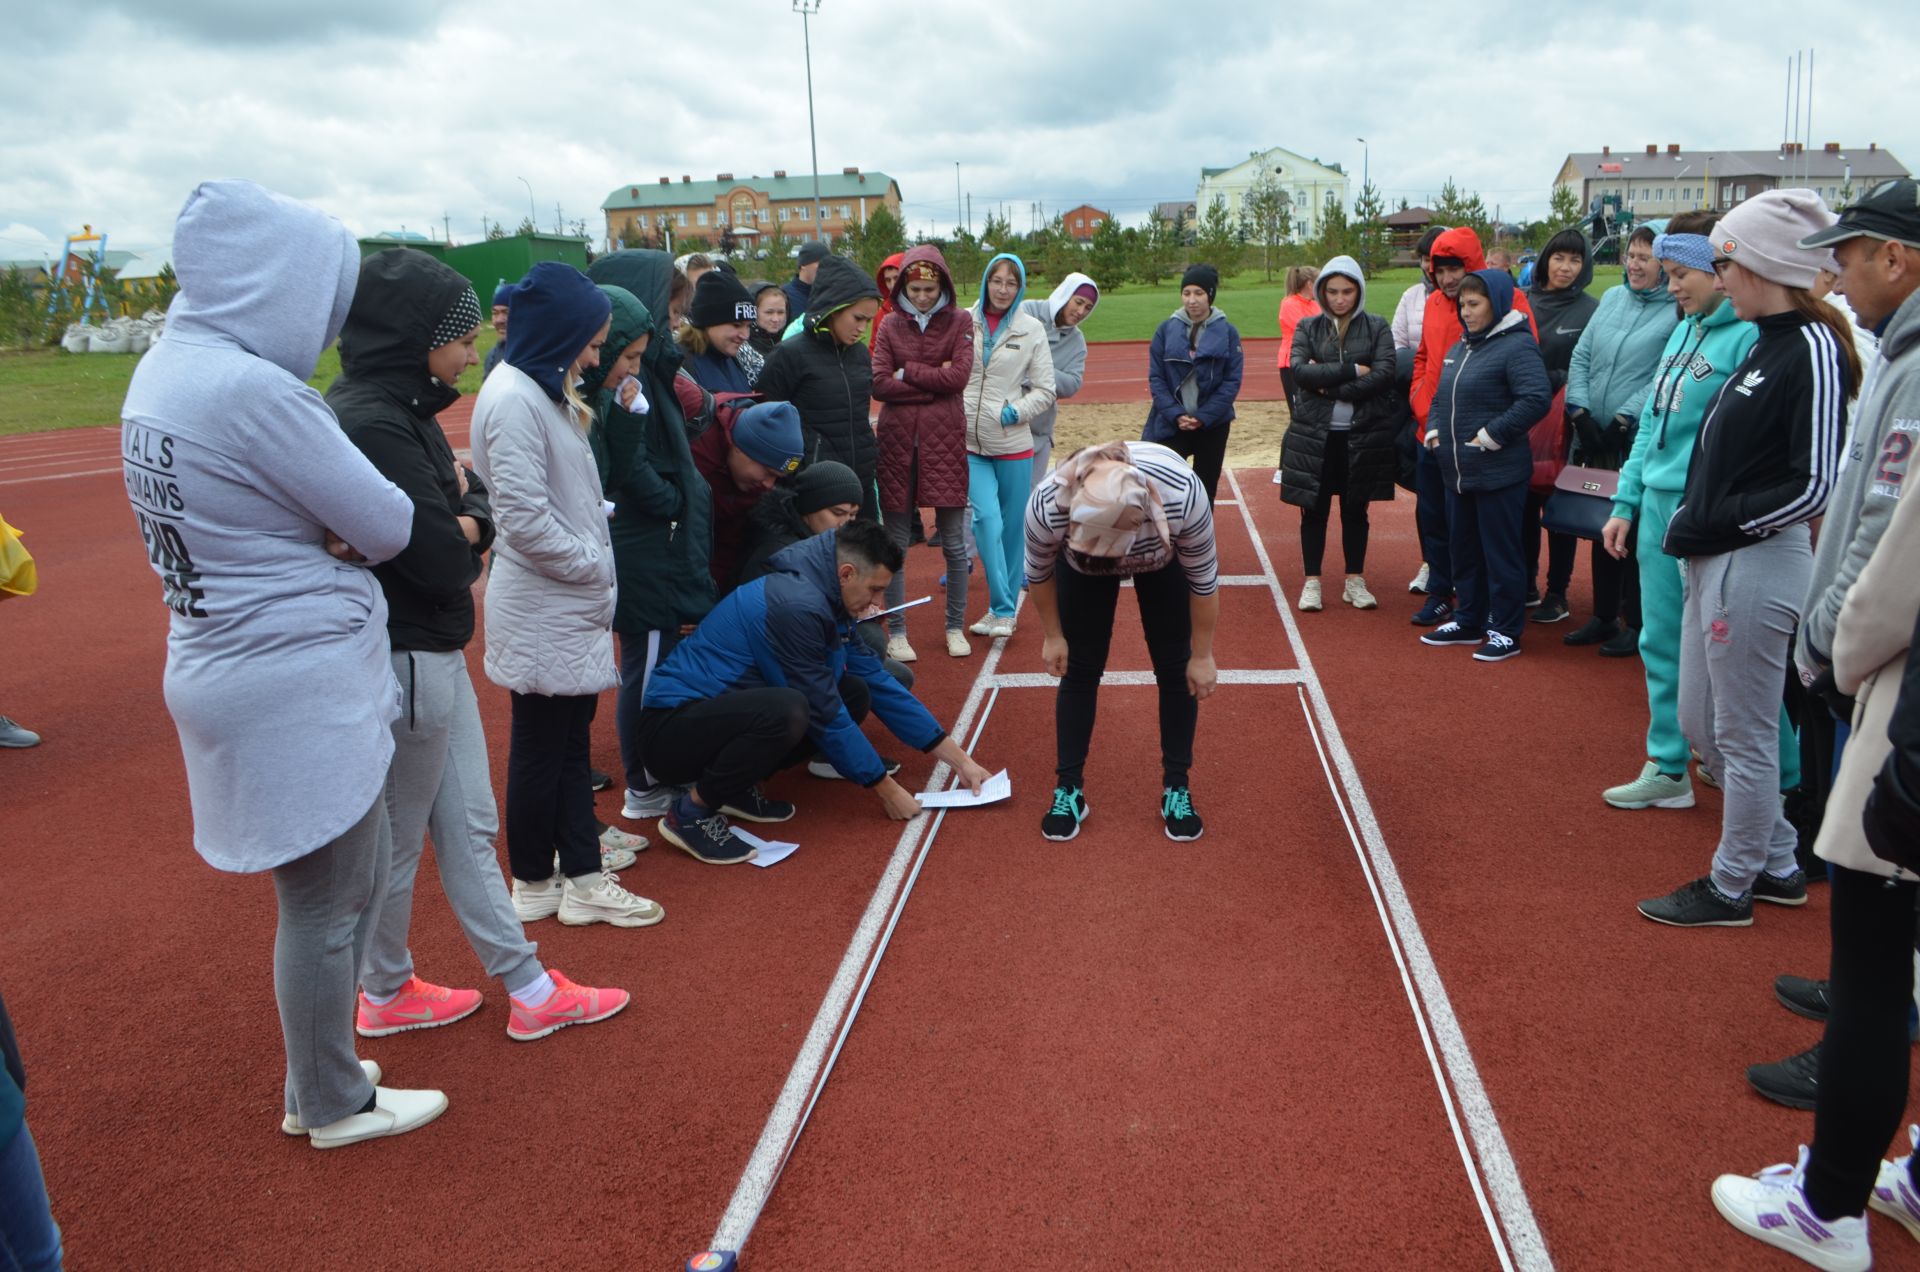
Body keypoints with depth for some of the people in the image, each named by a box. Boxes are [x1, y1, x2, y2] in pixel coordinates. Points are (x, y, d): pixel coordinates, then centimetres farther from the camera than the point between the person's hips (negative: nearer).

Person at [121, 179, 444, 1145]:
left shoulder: (160, 372, 8)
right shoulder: (252, 387, -22)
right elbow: (386, 527, -15)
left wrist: (325, 522, -3)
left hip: (223, 661, 9)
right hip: (302, 677, -9)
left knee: (357, 875, 22)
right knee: (325, 903, 7)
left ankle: (317, 1076, 37)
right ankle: (335, 1105, 26)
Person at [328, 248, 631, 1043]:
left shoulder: (403, 410, 8)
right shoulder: (372, 424, -23)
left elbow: (479, 513, 6)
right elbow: (442, 559, -25)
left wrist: (460, 522, -15)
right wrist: (463, 534, -5)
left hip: (436, 654, 10)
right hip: (403, 660, -10)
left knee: (468, 827, 14)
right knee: (398, 841, 10)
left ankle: (529, 989, 24)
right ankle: (386, 993, 31)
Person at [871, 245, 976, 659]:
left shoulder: (960, 321, 4)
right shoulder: (889, 325, 6)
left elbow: (959, 376, -10)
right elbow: (879, 384, -5)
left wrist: (906, 371, -6)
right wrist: (934, 382, -10)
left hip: (945, 440, -1)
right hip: (898, 439, 1)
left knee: (953, 541, 4)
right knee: (895, 542, 5)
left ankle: (955, 627, 19)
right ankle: (896, 632, 15)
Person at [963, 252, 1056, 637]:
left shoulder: (1032, 329, 1)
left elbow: (1045, 390, 2)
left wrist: (1014, 412, -11)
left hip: (1013, 444, 1)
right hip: (968, 443, -1)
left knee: (1013, 527, 7)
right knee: (987, 518, -13)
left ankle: (1004, 606, 22)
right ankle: (1003, 610, -8)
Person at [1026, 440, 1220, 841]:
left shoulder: (1183, 494, -43)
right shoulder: (1046, 506, -40)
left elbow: (1204, 579, -24)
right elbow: (1039, 573, -16)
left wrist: (1202, 655, -13)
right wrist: (1052, 636, -3)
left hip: (1165, 556, 0)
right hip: (1080, 564, 0)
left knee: (1175, 668, -1)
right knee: (1080, 668, -1)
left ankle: (1177, 789, 13)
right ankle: (1068, 790, 12)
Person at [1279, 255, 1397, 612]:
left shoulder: (1377, 328, 3)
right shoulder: (1308, 328, 4)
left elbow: (1384, 374, -12)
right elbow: (1299, 370, -12)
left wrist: (1329, 384, -15)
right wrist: (1352, 371, -16)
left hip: (1363, 435, 0)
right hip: (1314, 434, 0)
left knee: (1355, 509, 10)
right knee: (1314, 510, 6)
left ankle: (1354, 581, 22)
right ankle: (1312, 582, 16)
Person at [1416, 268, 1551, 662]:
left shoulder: (1517, 346, -13)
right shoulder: (1459, 349, 14)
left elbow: (1536, 399, -23)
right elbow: (1440, 396, 25)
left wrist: (1490, 436, -20)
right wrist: (1434, 430, 7)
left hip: (1498, 473, -9)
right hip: (1457, 471, 9)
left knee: (1501, 552, 0)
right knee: (1463, 549, 17)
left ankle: (1506, 631, 10)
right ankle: (1469, 620, 30)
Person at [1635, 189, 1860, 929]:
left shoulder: (1814, 351, -16)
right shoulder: (1767, 343, 12)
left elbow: (1814, 485, -20)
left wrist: (1719, 525, -14)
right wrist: (1694, 522, 6)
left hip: (1757, 565, -10)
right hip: (1713, 561, 10)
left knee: (1744, 736, 3)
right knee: (1700, 723, 18)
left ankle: (1731, 890, 19)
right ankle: (1777, 865, 33)